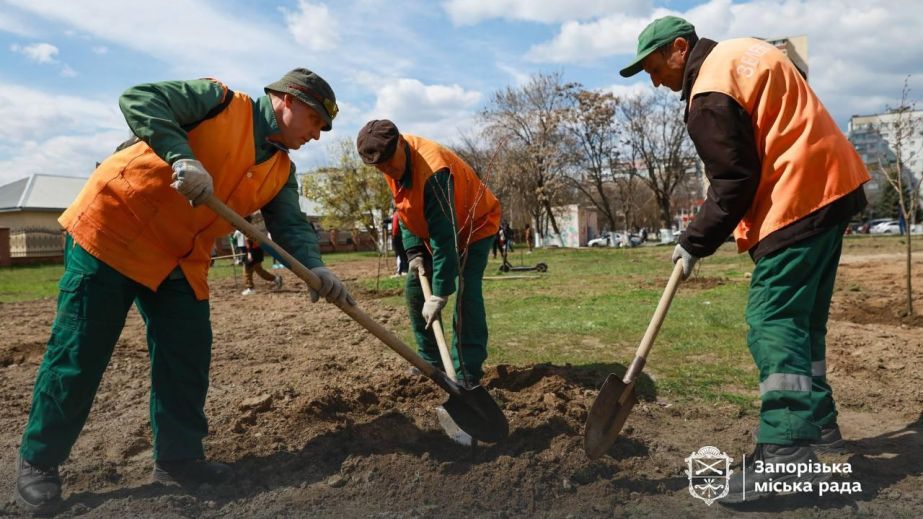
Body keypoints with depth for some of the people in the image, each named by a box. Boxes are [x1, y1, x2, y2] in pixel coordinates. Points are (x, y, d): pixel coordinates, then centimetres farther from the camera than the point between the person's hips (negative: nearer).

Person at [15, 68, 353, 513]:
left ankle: (178, 456, 17)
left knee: (187, 358, 2)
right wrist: (182, 156, -31)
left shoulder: (281, 173, 7)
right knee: (77, 352, -1)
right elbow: (139, 99, -17)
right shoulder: (221, 102, -10)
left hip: (181, 261, 7)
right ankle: (38, 461, 16)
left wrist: (314, 267, -25)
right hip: (112, 225, -6)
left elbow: (291, 225, -5)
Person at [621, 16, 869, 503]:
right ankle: (817, 421, 25)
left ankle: (785, 451, -15)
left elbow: (734, 183, -18)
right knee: (803, 317, 15)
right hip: (831, 184, 10)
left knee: (773, 320, -12)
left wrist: (695, 243, -7)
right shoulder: (742, 51, 16)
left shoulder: (710, 96, -16)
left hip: (797, 199, -10)